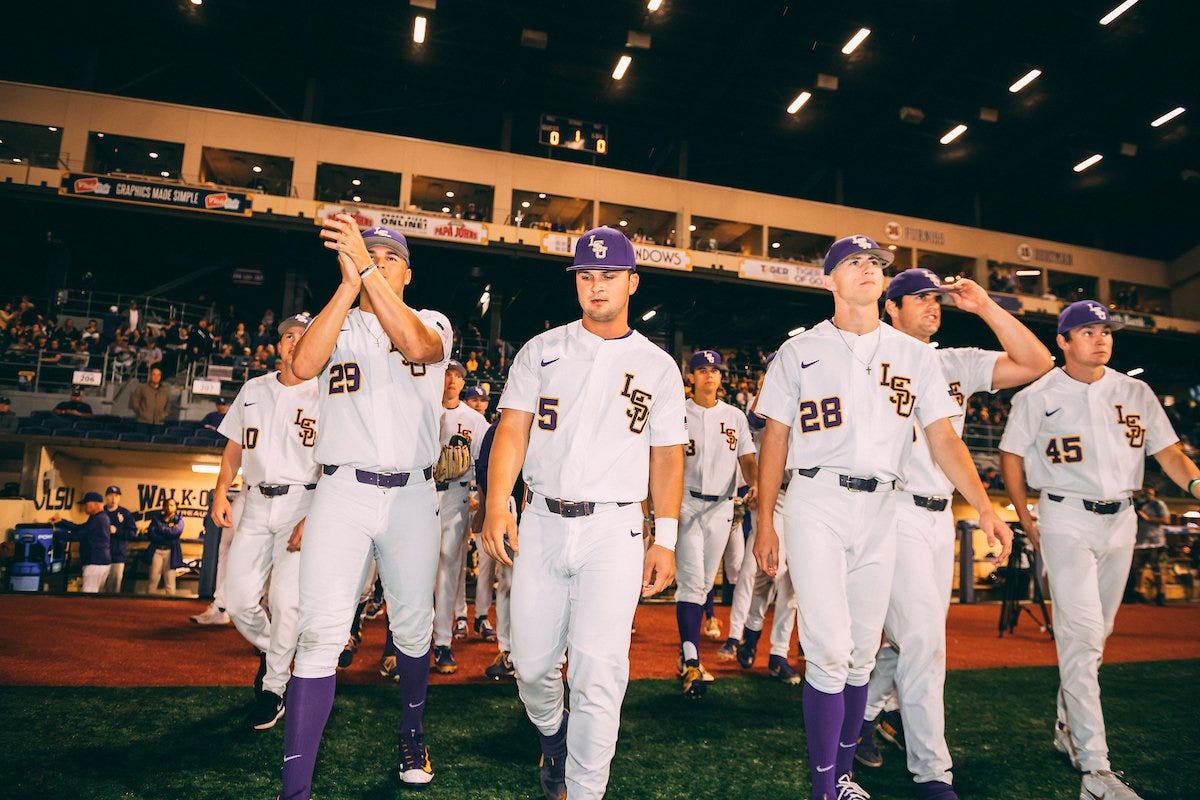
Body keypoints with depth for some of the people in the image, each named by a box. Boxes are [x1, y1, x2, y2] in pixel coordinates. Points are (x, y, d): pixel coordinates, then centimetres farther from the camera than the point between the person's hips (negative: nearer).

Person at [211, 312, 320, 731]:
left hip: (303, 502, -4)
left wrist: (313, 519, -16)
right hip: (256, 503, 5)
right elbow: (234, 446, 18)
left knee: (286, 599, -10)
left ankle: (274, 688, 8)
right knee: (237, 597, 1)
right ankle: (268, 650, 30)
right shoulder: (253, 389, 14)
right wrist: (221, 491, 3)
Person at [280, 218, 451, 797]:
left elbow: (418, 347, -18)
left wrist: (369, 271, -25)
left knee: (412, 628, 11)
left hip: (412, 495, 1)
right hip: (342, 491, 0)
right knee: (320, 633, -8)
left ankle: (412, 734, 35)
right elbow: (303, 365, -14)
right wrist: (350, 281, -18)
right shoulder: (337, 324, 10)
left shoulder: (432, 322, 8)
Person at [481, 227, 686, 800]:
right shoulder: (541, 351, 8)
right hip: (542, 522, 2)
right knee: (532, 662, 10)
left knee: (598, 672, -7)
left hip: (614, 528, -1)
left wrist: (665, 539, -2)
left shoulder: (657, 366, 7)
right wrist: (497, 506, -14)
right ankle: (550, 736, 42)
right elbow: (512, 429, 0)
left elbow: (666, 456, 7)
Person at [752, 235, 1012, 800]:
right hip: (816, 504, -3)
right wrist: (764, 523, -1)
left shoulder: (914, 354, 9)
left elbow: (943, 438, 5)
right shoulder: (800, 351, 3)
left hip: (881, 509, 4)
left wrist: (984, 507, -8)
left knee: (863, 653, 10)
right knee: (830, 652, -8)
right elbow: (774, 441, 3)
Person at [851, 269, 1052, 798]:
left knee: (919, 635, 13)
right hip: (896, 512, -6)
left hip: (942, 516, 6)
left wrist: (986, 308, -1)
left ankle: (861, 712, 33)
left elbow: (1037, 364, 3)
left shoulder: (958, 364, 12)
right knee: (924, 637, -7)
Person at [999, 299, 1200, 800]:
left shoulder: (1135, 393, 7)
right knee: (1081, 636, -11)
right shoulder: (1038, 396, -3)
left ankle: (1068, 728, 33)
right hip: (1066, 519, -5)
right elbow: (1011, 456, 3)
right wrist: (1027, 522, 0)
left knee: (1096, 632, 14)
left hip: (1120, 520, 5)